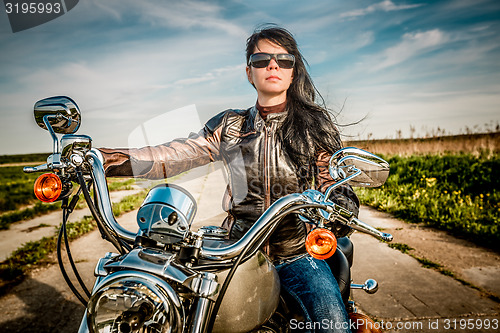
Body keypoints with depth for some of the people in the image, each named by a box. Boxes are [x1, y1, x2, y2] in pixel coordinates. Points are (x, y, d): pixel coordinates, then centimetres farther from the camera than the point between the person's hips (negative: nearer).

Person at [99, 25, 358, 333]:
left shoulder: (315, 125, 3)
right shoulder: (230, 126, 6)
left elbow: (336, 186, -1)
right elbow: (173, 156, -2)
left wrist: (338, 209, -25)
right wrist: (103, 158, -14)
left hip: (297, 254, -1)